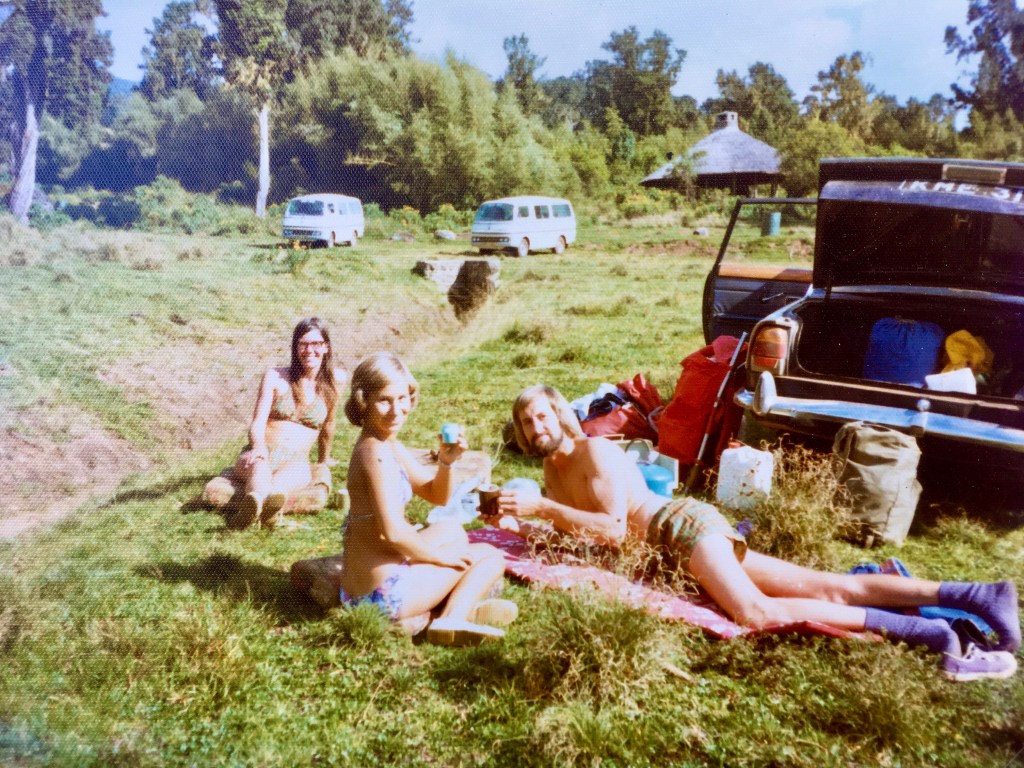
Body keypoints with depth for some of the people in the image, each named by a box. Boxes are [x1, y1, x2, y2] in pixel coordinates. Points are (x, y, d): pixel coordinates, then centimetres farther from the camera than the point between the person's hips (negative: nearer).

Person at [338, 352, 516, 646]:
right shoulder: (377, 452, -21)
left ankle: (459, 601, 14)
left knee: (452, 532, 30)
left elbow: (438, 496, 15)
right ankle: (453, 619, -14)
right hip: (386, 592, -10)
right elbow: (394, 532, -28)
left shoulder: (392, 447, 9)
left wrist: (446, 461, -4)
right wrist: (439, 555, -11)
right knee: (490, 557, 5)